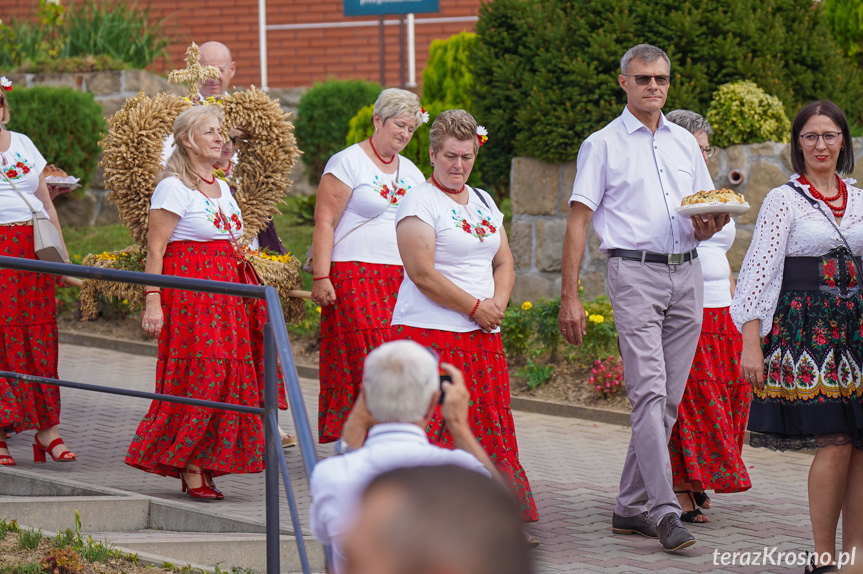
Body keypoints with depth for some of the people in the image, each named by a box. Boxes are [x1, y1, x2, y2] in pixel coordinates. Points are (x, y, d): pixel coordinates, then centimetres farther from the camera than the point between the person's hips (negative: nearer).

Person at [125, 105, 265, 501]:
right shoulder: (174, 187, -8)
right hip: (187, 287, -8)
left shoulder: (222, 188, 17)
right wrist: (152, 300, -20)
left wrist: (236, 287, 19)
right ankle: (190, 473, -7)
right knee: (197, 376, -11)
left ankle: (203, 469, 8)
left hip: (224, 290, 8)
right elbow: (155, 248, -12)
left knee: (225, 374, 3)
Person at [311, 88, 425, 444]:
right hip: (355, 276, -6)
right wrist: (320, 277, -14)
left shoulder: (411, 172, 18)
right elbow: (324, 221, -7)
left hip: (402, 278, 6)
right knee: (365, 360, -13)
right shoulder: (347, 163, -2)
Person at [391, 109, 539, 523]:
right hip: (431, 334, -7)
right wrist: (475, 307, -13)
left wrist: (498, 304, -1)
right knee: (437, 426, -12)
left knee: (488, 428, 5)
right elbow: (423, 273, -14)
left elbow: (504, 262, 19)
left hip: (482, 336, 7)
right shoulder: (420, 203, -6)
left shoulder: (484, 203, 17)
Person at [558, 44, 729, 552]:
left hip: (686, 272, 5)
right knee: (649, 391, -15)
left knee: (669, 400, 5)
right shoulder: (603, 145, 4)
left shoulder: (685, 143, 17)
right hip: (635, 273, -5)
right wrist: (570, 296, -7)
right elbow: (578, 221, 0)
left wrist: (707, 227, -4)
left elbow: (710, 214, 22)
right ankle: (665, 510, -21)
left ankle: (632, 507, 12)